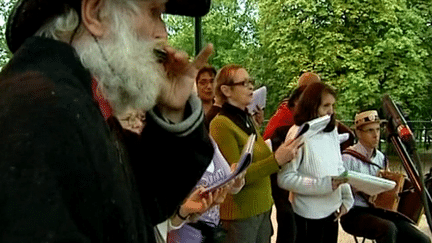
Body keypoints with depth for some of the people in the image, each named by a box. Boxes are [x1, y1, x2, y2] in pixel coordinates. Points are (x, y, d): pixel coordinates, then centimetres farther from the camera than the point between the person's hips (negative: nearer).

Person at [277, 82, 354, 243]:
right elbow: (285, 178, -19)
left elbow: (339, 169, 14)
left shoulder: (332, 132, 7)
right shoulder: (298, 134, -15)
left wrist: (347, 198, 3)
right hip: (309, 215, -6)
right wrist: (322, 184, -23)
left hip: (332, 211, 6)